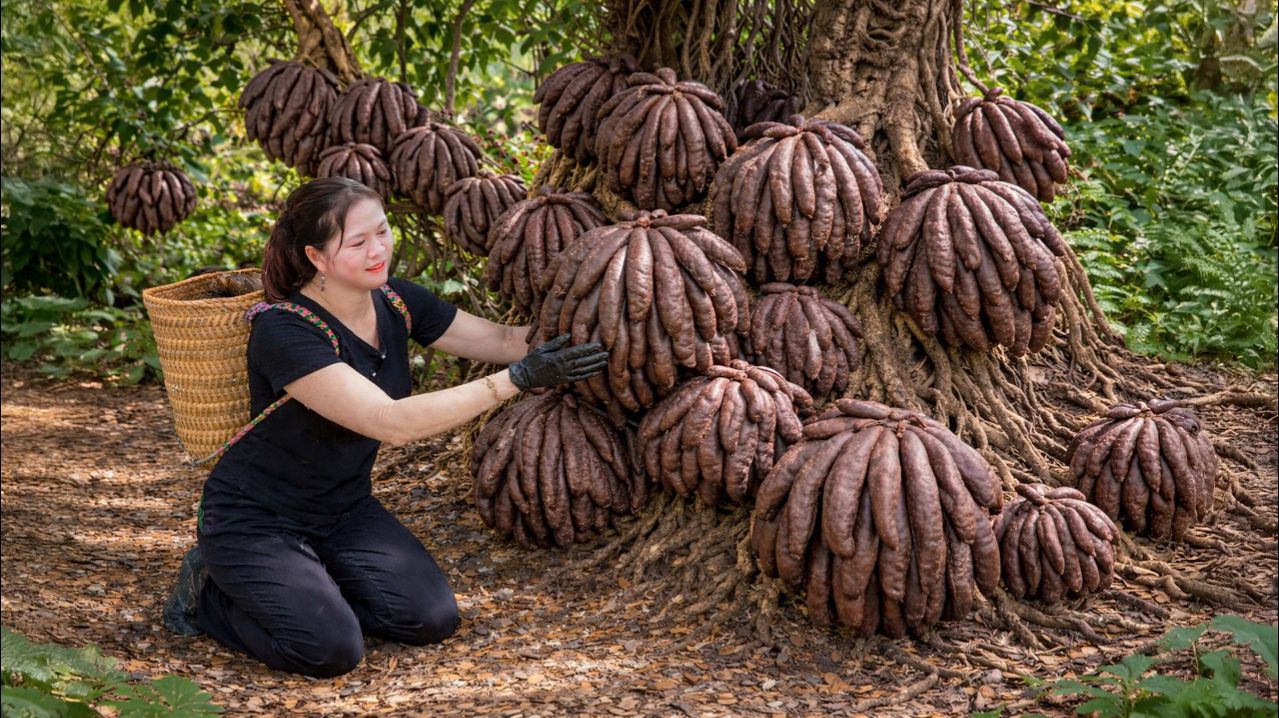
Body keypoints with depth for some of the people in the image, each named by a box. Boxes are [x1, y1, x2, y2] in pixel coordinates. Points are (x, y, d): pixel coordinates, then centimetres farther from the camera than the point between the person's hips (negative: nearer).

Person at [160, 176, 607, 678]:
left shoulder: (395, 302, -6)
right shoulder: (284, 331, -28)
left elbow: (503, 339, 0)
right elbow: (392, 423, -36)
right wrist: (517, 379, -38)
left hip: (344, 510, 7)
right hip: (256, 521, -7)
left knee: (432, 619, -11)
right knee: (331, 650, -23)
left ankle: (306, 582, 13)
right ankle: (210, 594, 4)